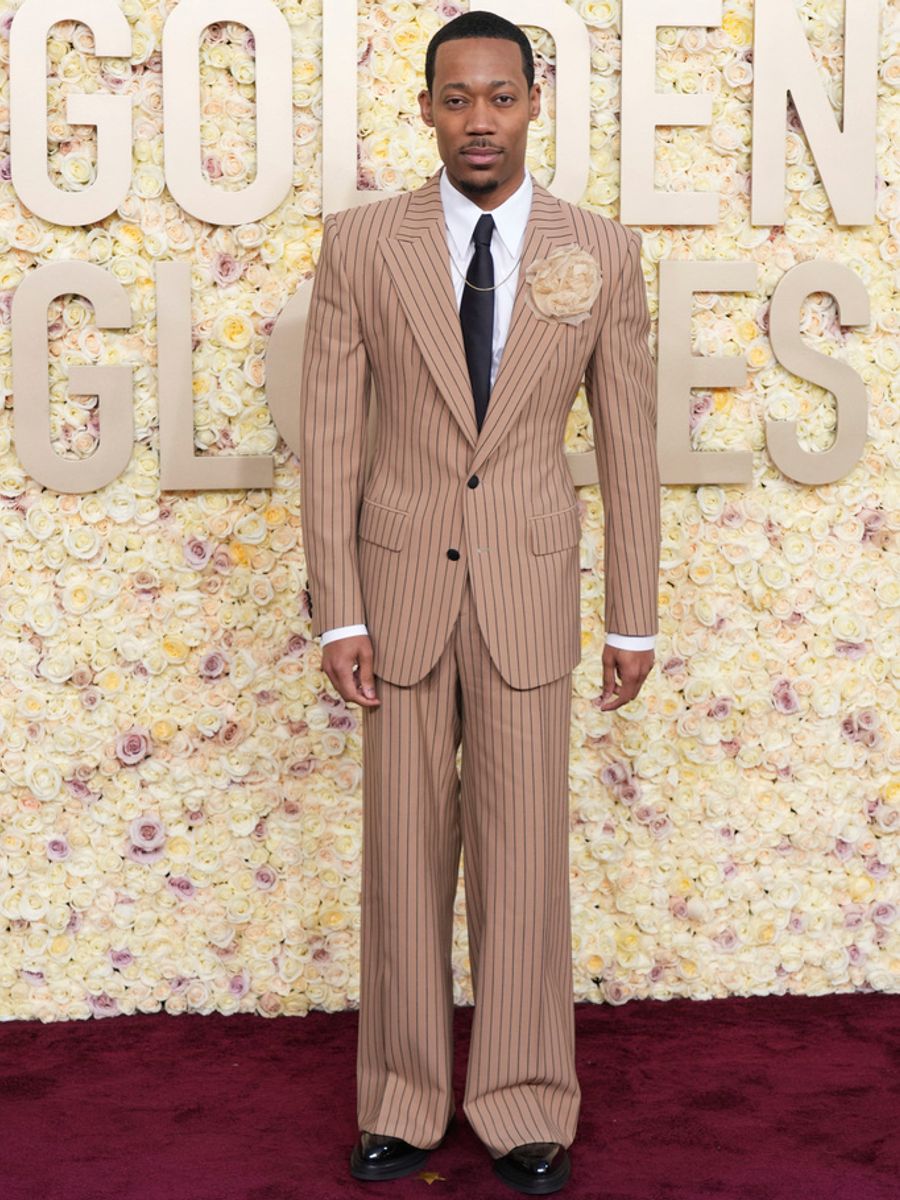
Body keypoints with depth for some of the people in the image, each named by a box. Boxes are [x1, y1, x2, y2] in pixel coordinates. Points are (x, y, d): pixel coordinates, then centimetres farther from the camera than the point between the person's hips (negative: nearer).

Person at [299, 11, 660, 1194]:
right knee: (405, 850, 8)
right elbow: (330, 433, -2)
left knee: (525, 849, 4)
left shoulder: (603, 251, 0)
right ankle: (404, 1101, 22)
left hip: (529, 586, 0)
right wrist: (338, 611, -6)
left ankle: (524, 1105, 19)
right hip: (401, 580, 0)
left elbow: (629, 441, 3)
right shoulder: (361, 242, -1)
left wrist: (635, 618, 3)